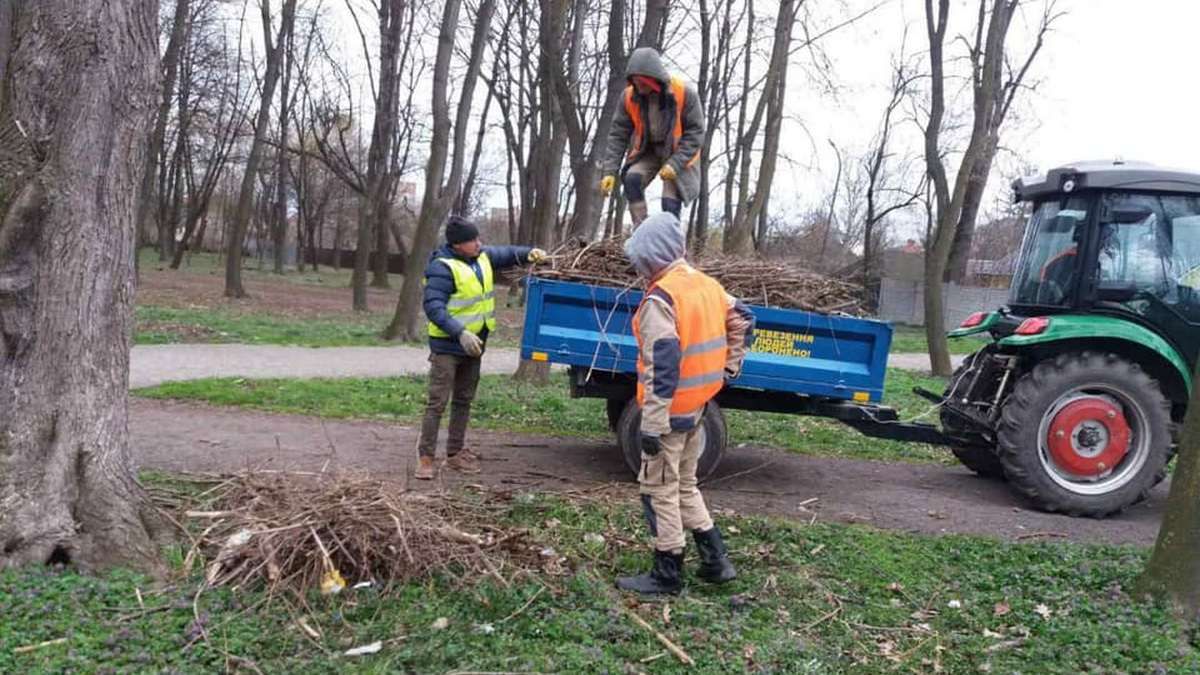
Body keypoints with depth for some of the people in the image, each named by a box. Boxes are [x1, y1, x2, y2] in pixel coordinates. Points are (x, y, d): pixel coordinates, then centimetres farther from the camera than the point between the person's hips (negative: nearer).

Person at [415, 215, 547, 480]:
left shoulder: (482, 257, 5)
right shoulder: (442, 267, -19)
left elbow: (506, 254, 23)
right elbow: (433, 307, -25)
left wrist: (528, 253, 3)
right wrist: (460, 333, -34)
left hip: (474, 344, 8)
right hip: (447, 346, -8)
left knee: (464, 400, 15)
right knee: (437, 402, -7)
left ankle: (455, 453, 26)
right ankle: (425, 457, -1)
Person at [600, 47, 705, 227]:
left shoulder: (685, 93, -23)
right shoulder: (629, 96, -14)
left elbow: (696, 132, -19)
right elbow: (618, 134, -8)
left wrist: (675, 164, -29)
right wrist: (610, 171, -18)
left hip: (677, 152, -3)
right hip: (647, 150, 3)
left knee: (671, 204, -13)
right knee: (631, 179, -24)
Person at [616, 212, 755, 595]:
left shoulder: (661, 298, -19)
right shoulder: (708, 286, 7)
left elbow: (661, 368, -24)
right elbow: (744, 322, 19)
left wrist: (652, 426, -21)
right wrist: (729, 369, 21)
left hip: (671, 411, -8)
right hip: (698, 406, 8)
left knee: (659, 490, 4)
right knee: (685, 485, 21)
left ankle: (667, 575, 13)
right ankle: (715, 562, 24)